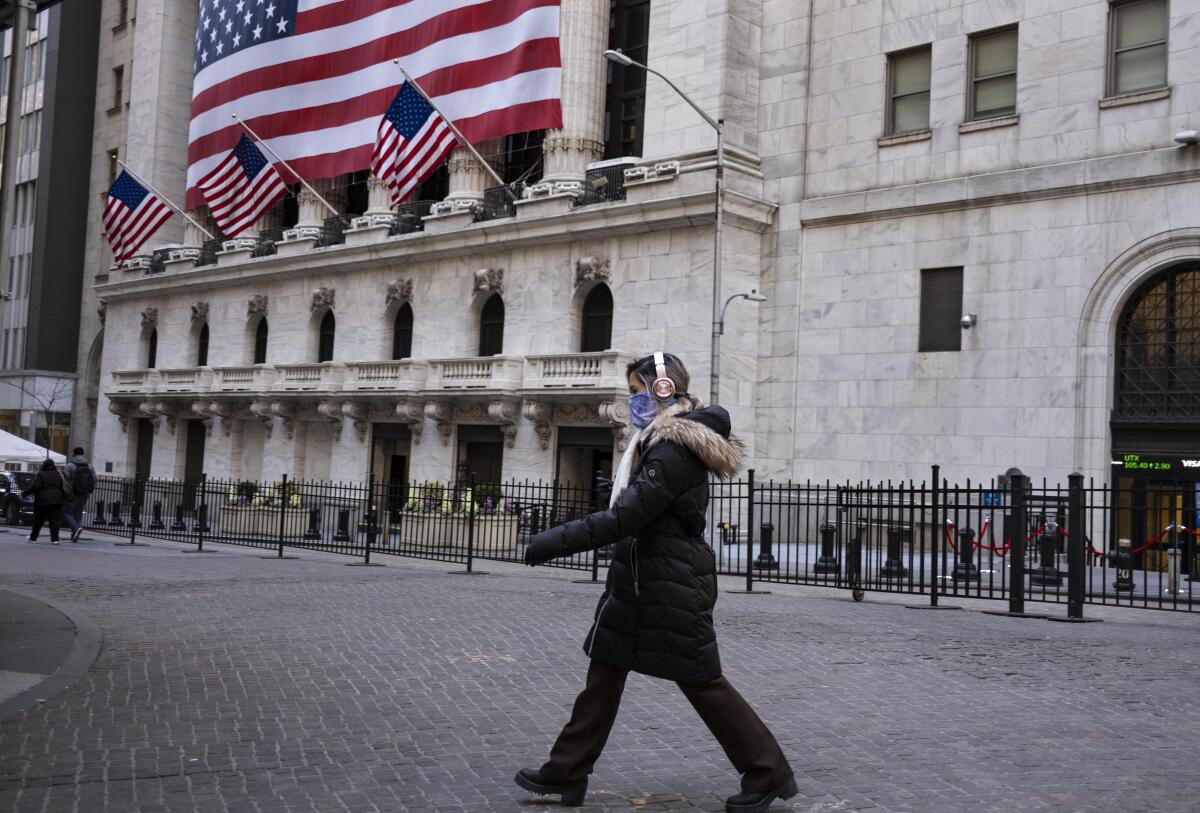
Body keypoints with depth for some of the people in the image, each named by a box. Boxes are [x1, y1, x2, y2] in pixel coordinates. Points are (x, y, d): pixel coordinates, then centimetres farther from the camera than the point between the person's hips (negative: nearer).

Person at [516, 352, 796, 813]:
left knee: (700, 680, 0)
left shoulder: (673, 449, -20)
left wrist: (554, 542, -24)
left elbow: (625, 518, -26)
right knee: (604, 673, 10)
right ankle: (566, 774, 16)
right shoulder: (664, 439, 13)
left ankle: (768, 774, 13)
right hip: (644, 580, 10)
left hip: (669, 585, -10)